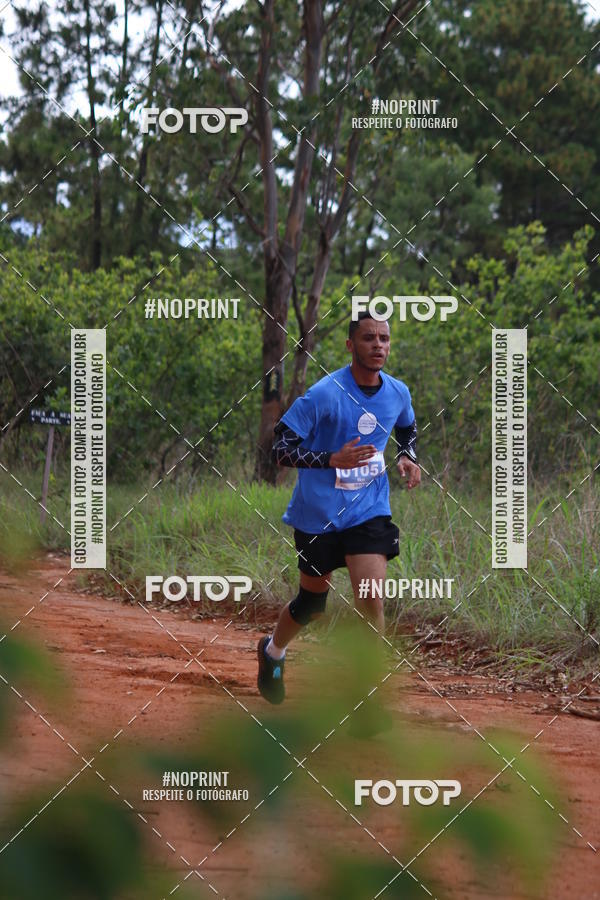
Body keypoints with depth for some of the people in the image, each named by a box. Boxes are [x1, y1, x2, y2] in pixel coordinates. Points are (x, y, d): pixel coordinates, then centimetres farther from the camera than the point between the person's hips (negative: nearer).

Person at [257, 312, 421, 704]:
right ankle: (273, 650, 46)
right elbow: (282, 449, -19)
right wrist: (333, 459, -32)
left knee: (371, 600, -14)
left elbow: (408, 428, 21)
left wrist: (408, 457, 0)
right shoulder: (323, 395, -19)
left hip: (369, 509, 2)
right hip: (319, 512, -2)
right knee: (313, 601, 13)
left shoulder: (398, 393, -2)